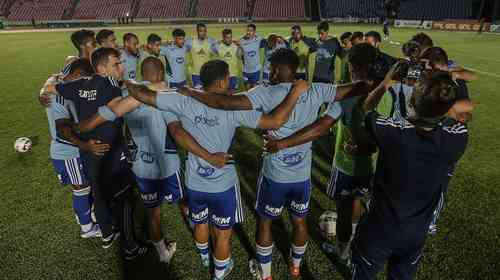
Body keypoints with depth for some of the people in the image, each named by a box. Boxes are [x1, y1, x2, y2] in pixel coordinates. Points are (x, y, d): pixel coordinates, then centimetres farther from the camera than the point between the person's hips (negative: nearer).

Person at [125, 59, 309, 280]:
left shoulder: (185, 102, -14)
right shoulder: (233, 108, -22)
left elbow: (142, 95, -8)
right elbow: (275, 122, -26)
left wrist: (129, 83, 14)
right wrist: (296, 92, -15)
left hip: (194, 184, 4)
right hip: (223, 185, -4)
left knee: (200, 224, 31)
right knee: (222, 234, 20)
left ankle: (204, 257, 60)